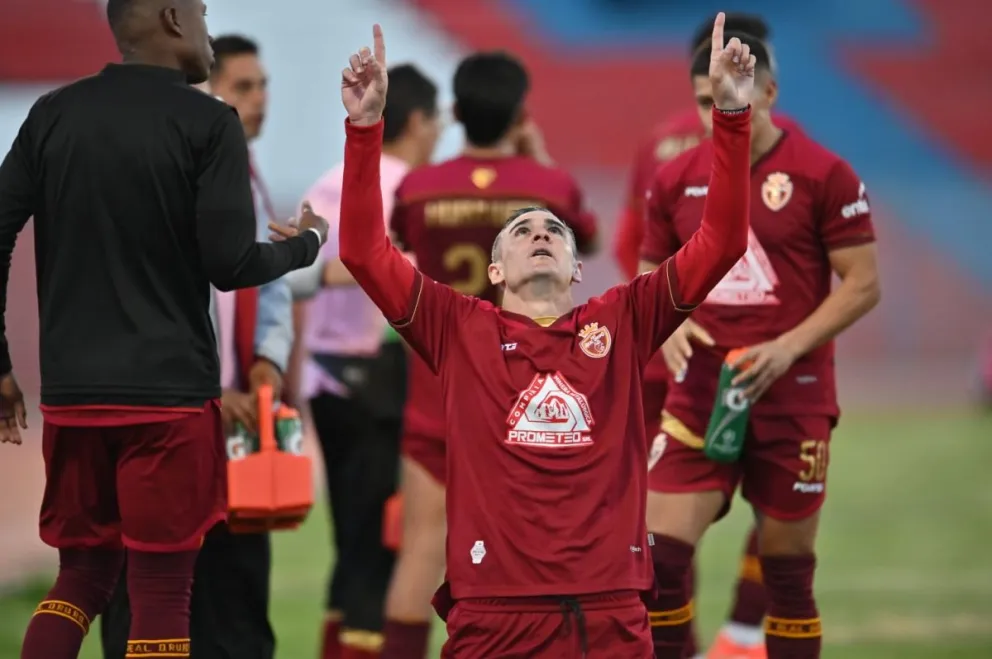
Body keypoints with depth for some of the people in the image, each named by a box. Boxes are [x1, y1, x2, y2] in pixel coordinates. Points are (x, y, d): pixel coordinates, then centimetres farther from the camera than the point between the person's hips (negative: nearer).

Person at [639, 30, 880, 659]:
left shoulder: (824, 174, -6)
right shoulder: (676, 180, 5)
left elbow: (863, 284, -6)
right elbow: (652, 278, 16)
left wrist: (790, 347, -18)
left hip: (793, 400, -3)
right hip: (699, 397, 3)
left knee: (788, 567, 4)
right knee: (660, 555, -8)